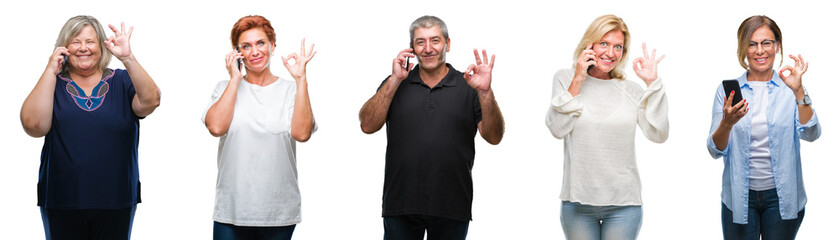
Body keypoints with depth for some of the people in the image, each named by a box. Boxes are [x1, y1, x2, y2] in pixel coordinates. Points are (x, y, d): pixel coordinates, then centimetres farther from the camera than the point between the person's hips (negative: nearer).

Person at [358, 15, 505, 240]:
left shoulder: (468, 87, 4)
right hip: (401, 204, 1)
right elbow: (368, 126, -4)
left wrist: (486, 93, -19)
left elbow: (494, 137, -4)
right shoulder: (394, 84, 8)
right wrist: (395, 80, -9)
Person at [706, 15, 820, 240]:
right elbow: (716, 151, -3)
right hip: (739, 197, 0)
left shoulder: (789, 89, 1)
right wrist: (727, 123, -23)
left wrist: (798, 91, -24)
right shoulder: (727, 90, 2)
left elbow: (811, 134, -13)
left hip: (781, 196, 0)